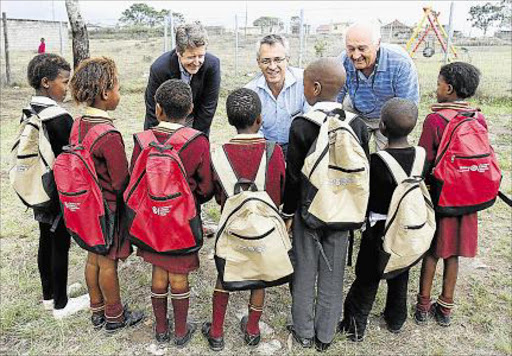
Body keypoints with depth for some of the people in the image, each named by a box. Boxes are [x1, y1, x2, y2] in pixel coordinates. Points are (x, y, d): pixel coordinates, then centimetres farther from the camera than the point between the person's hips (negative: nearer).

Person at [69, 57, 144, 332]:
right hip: (109, 207, -8)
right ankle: (114, 317, 28)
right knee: (108, 263, 8)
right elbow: (122, 182, -22)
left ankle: (97, 313, 37)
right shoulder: (109, 135, -27)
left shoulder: (78, 124, -2)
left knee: (93, 257, 20)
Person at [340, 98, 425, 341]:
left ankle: (356, 326, 22)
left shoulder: (377, 160, -24)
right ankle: (396, 321, 41)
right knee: (400, 277, 23)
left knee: (367, 278, 11)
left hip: (379, 229, -4)